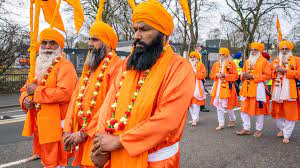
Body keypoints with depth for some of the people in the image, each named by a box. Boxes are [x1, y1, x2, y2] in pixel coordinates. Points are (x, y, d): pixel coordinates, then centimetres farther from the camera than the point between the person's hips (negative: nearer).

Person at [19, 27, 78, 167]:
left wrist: (36, 91, -16)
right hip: (39, 125, 8)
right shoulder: (39, 67, 18)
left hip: (56, 127, -8)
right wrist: (25, 99, -2)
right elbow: (25, 89, 22)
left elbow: (64, 93, -24)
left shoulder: (65, 66, -10)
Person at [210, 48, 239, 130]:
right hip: (218, 87, 5)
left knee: (227, 106, -1)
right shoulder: (215, 64, 12)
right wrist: (216, 75, -7)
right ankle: (221, 123, 15)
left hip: (227, 87, -5)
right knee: (219, 106, 5)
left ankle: (232, 120, 26)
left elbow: (235, 76, -8)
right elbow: (211, 75, 14)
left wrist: (225, 75, -18)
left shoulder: (231, 63, -2)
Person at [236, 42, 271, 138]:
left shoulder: (264, 61, -4)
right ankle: (246, 128, 18)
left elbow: (268, 75, -11)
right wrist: (243, 76, -2)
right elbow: (243, 73, 23)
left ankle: (259, 130, 17)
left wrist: (253, 76, -17)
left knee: (259, 109, 3)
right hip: (246, 89, 6)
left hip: (258, 89, -6)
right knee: (244, 109, 6)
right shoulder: (247, 61, 14)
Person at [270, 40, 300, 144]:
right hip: (277, 91, 3)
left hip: (290, 91, -3)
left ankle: (287, 135, 6)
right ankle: (281, 129, 32)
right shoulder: (275, 61, 14)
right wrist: (275, 71, -9)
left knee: (289, 113, -2)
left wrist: (285, 71, -15)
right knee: (278, 112, 10)